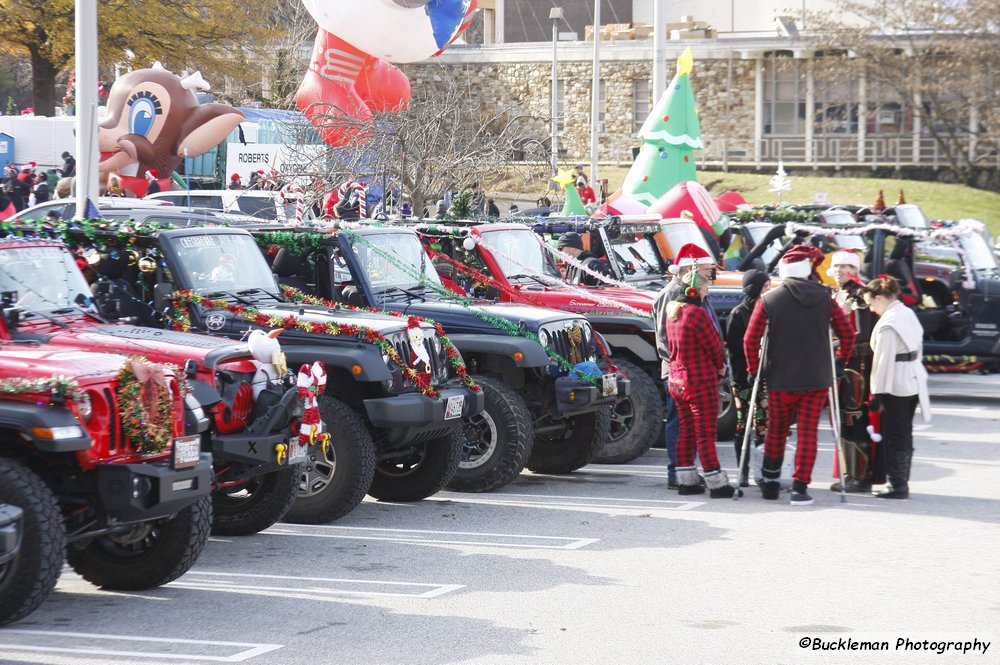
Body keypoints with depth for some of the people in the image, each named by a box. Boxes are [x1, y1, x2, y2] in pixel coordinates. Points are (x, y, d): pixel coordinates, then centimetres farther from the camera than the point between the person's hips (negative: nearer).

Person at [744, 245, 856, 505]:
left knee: (776, 430, 16)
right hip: (817, 378, 0)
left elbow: (750, 339, -8)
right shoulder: (825, 298, 2)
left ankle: (770, 482, 23)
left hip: (780, 379, 0)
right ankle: (800, 488, -2)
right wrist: (840, 363, 14)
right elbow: (848, 335, 3)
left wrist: (754, 370, 2)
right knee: (808, 432, 3)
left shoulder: (769, 299, -3)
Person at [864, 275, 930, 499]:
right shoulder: (908, 313, 10)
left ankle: (897, 485, -1)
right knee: (905, 434, 15)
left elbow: (884, 360, -20)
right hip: (914, 382, 9)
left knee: (894, 437, -3)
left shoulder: (887, 323, -18)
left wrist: (878, 393, -17)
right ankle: (902, 482, 21)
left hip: (895, 386, -9)